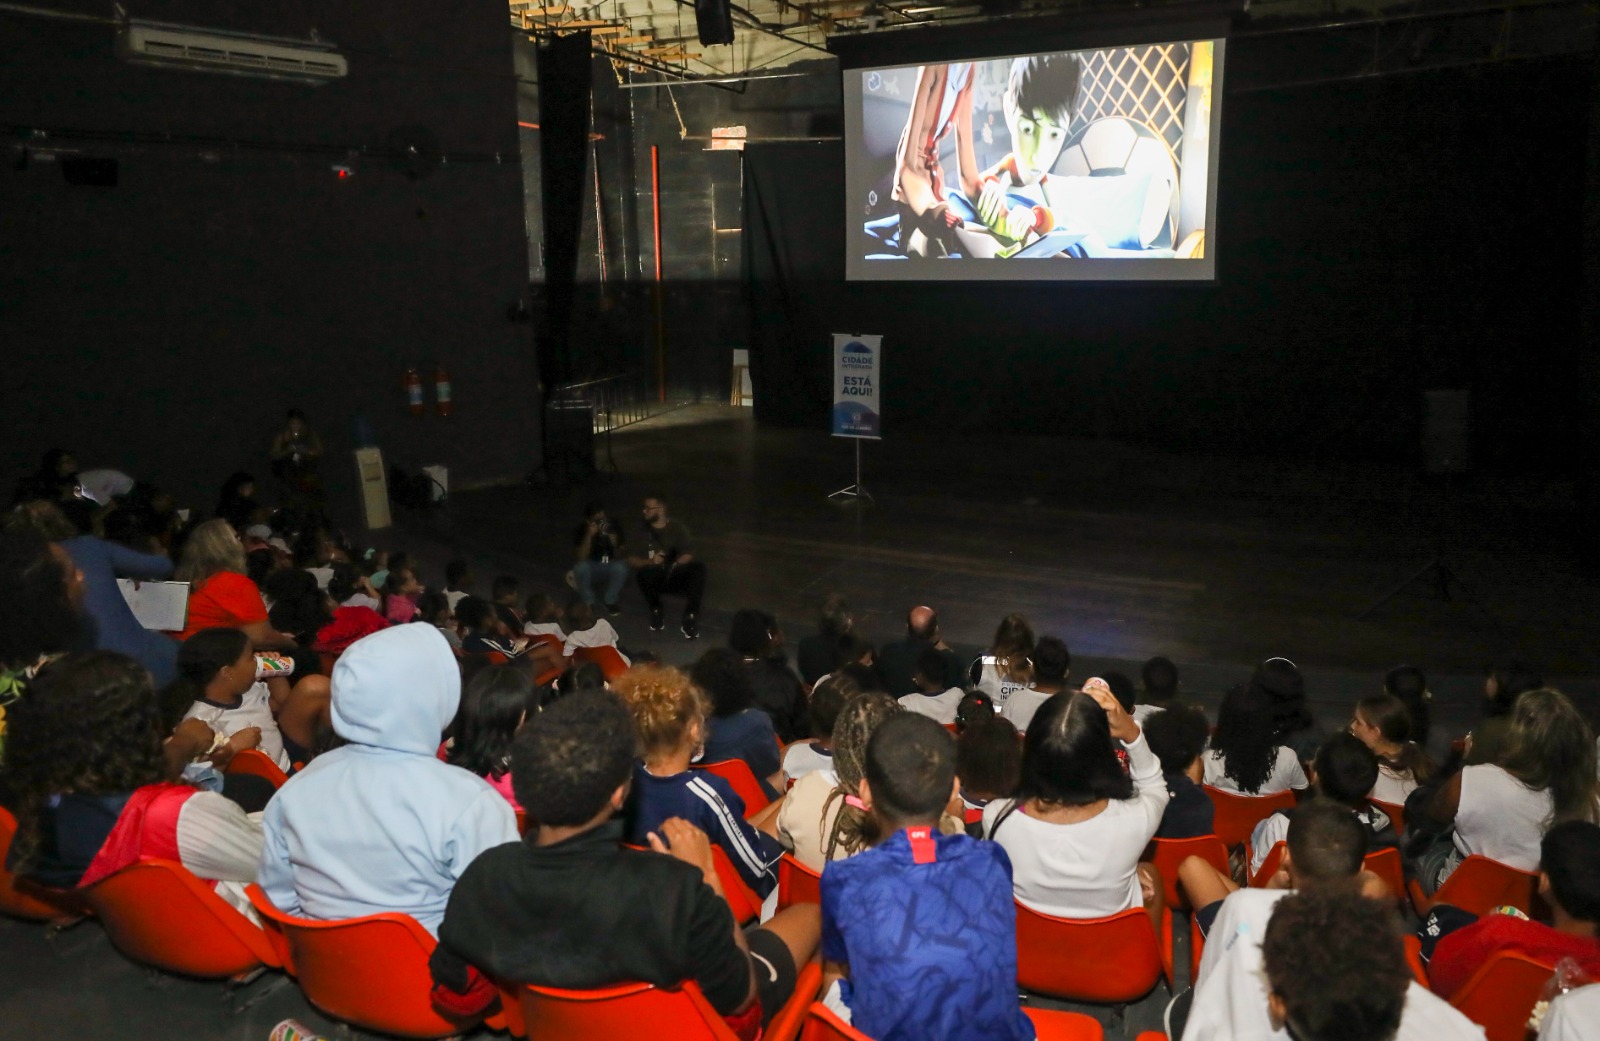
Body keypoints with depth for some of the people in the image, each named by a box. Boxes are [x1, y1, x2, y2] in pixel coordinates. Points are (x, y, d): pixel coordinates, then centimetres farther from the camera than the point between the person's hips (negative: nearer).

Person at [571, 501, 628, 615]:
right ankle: (588, 602, -7)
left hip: (610, 568, 1)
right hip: (591, 567, -1)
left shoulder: (614, 526, -14)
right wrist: (589, 535, -38)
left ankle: (610, 600, -5)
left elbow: (622, 557, -12)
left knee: (621, 567, -32)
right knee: (580, 567, -34)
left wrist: (615, 545, -34)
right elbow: (581, 558, -28)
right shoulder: (581, 529, -17)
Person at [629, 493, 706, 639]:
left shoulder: (678, 527, 0)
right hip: (656, 579, 0)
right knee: (642, 573, -33)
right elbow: (631, 560, -6)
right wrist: (649, 561, -26)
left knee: (699, 568, -30)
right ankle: (656, 611, -8)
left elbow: (688, 555, -9)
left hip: (678, 577, 0)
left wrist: (675, 564, -30)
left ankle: (690, 617, -26)